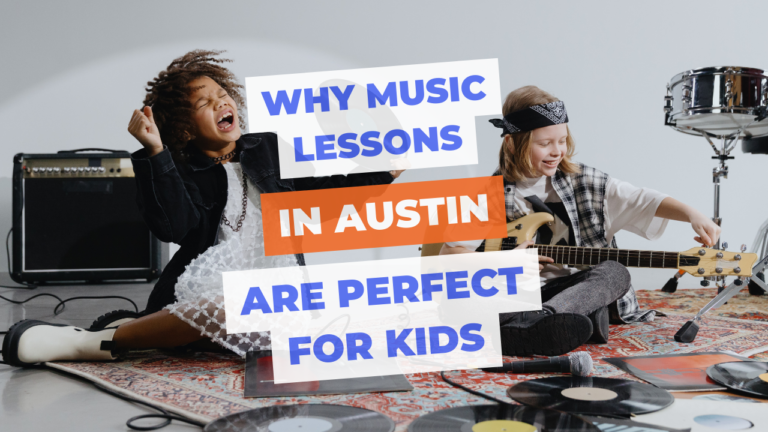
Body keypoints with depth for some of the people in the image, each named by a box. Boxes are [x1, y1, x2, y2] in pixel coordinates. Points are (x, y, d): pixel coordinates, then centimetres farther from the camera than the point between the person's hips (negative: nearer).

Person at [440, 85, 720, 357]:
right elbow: (450, 252, 1)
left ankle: (531, 324, -52)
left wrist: (691, 215, -20)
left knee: (614, 272, -30)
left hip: (580, 289, 2)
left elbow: (643, 201, -3)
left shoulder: (583, 183, 6)